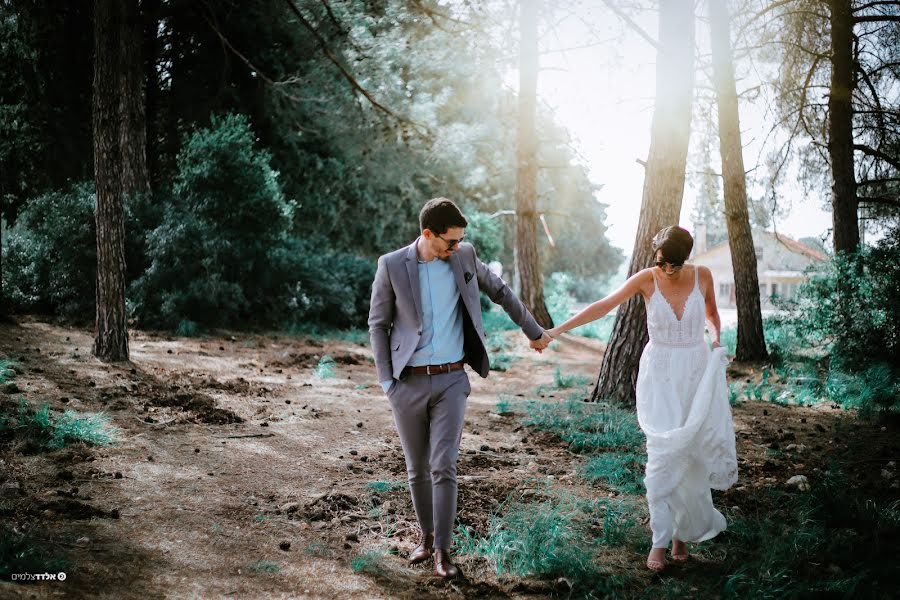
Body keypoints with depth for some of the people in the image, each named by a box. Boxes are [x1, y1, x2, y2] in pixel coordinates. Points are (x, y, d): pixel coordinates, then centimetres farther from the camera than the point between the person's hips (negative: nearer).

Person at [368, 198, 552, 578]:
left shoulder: (463, 256, -2)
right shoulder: (391, 265, -8)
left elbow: (499, 291, 13)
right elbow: (378, 324, -1)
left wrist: (533, 330, 20)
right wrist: (386, 382, -6)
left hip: (451, 381, 0)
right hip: (408, 383, 0)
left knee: (444, 467, -7)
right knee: (417, 468, 10)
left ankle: (443, 550, 4)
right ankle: (427, 535, 29)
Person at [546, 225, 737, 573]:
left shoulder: (702, 276, -3)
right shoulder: (647, 279, -9)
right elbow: (604, 306, -9)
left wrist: (717, 337, 0)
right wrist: (559, 329, -12)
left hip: (696, 373, 2)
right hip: (659, 375, -2)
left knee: (690, 455, 4)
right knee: (662, 456, -10)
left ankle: (683, 532, 18)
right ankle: (660, 541, -4)